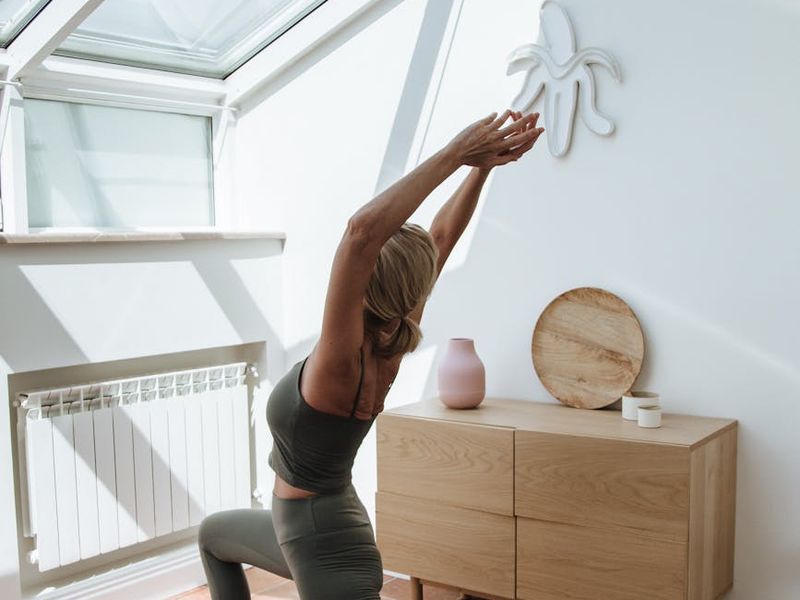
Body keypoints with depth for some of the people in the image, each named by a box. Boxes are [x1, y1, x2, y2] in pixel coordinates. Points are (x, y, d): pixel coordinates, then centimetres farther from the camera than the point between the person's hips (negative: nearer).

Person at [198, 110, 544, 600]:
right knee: (213, 533, 32)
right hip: (308, 527, 9)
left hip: (324, 549, -9)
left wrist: (455, 154, -43)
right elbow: (442, 235, -8)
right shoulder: (389, 347, -13)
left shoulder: (343, 364, -33)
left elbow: (362, 230, -47)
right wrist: (482, 165, -15)